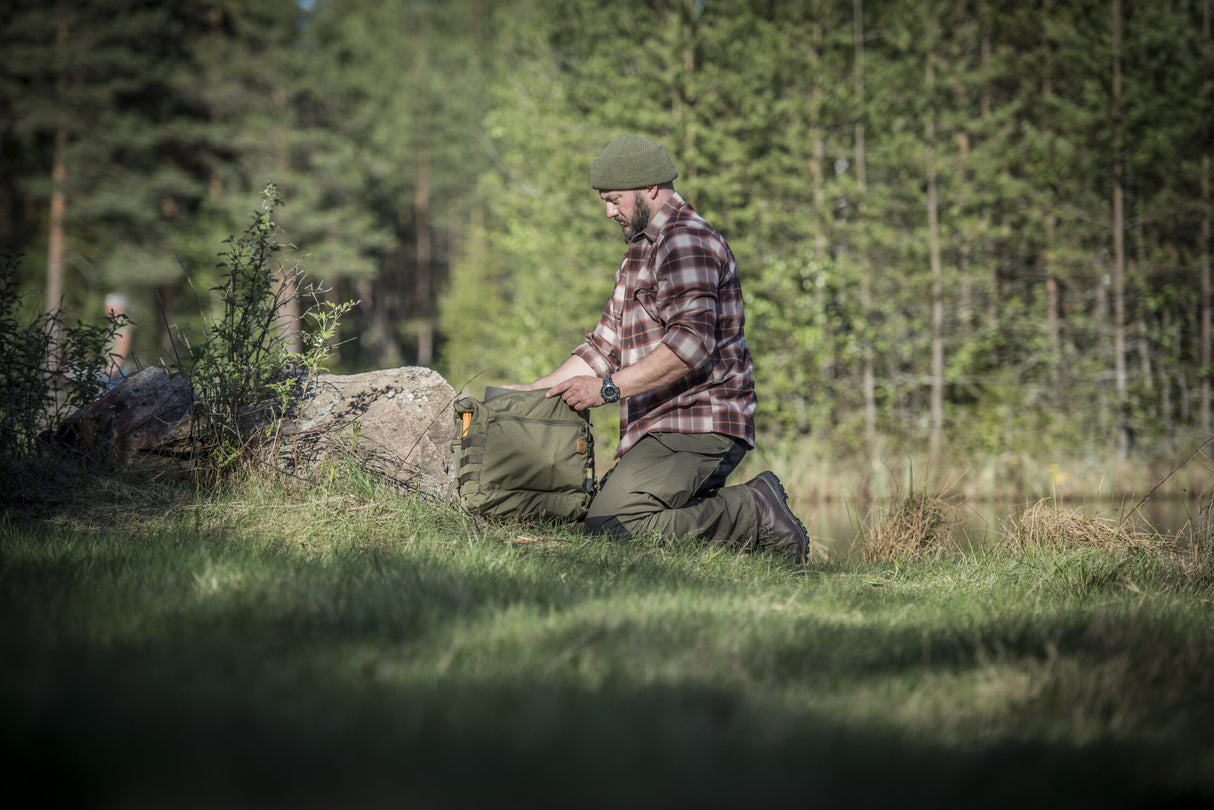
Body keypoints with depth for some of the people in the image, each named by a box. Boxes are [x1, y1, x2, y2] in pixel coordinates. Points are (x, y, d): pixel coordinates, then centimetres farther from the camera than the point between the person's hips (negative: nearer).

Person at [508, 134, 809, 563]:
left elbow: (691, 344, -23)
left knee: (610, 526, -21)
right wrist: (536, 390, 15)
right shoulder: (641, 251, 26)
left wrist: (609, 387, -21)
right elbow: (606, 345, 26)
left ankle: (755, 515, -12)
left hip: (696, 427, -11)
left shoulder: (686, 241, -10)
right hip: (663, 427, 11)